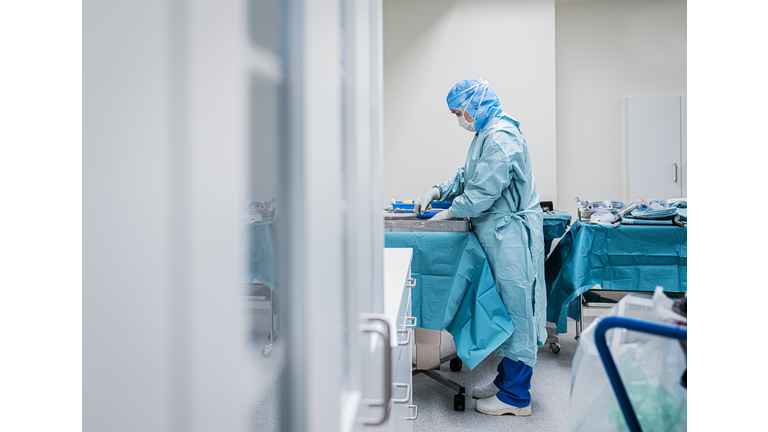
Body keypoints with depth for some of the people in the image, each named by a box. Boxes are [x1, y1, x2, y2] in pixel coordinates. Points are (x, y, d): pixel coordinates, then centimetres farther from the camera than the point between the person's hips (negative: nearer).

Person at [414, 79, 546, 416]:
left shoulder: (501, 137, -19)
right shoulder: (485, 134, 16)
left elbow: (484, 191, -22)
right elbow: (467, 177, 23)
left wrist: (449, 212, -9)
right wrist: (438, 191, 8)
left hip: (511, 234, -11)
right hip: (498, 235, 11)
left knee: (514, 309, -3)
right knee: (504, 310, 16)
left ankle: (515, 397, 7)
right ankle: (505, 379, 28)